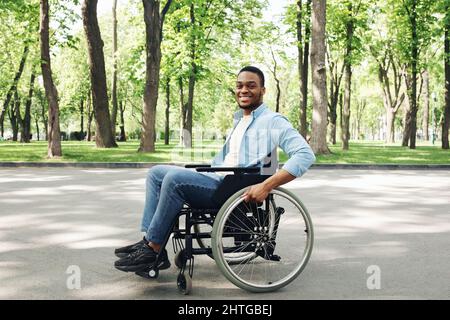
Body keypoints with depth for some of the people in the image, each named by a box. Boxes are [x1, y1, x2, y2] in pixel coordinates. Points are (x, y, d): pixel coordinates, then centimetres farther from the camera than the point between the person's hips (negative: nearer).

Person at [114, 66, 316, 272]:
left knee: (175, 177, -26)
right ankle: (150, 241, -6)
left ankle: (153, 251, -17)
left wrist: (266, 186, -28)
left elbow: (305, 154, -21)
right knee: (156, 173, 4)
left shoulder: (272, 121, -8)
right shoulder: (239, 120, 21)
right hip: (219, 180, 10)